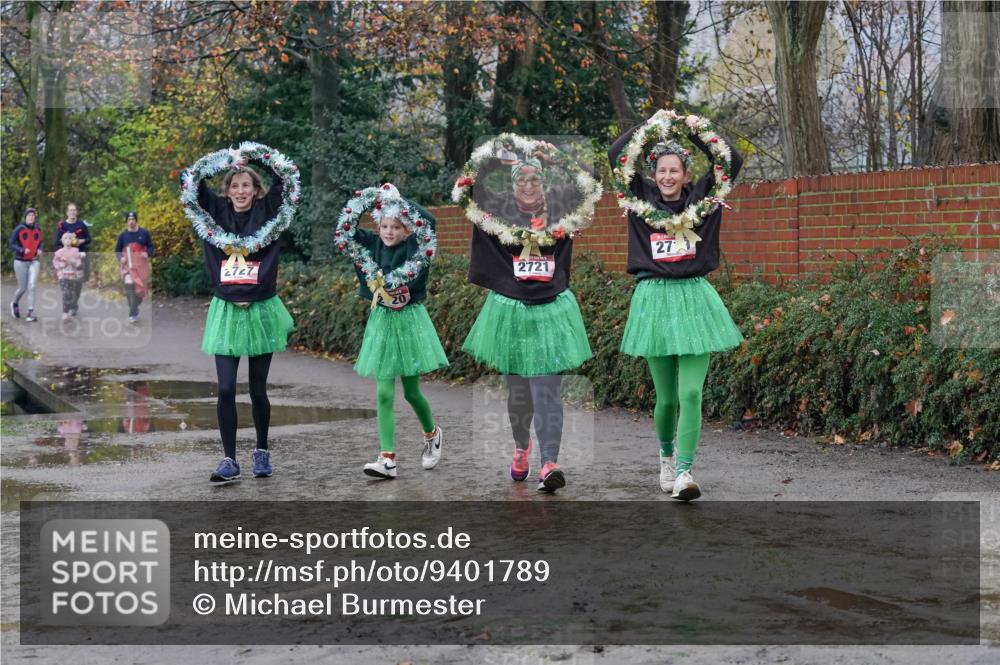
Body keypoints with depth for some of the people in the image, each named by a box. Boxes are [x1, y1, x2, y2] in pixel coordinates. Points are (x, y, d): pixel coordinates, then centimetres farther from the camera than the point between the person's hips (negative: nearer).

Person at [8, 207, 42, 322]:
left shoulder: (38, 230, 5)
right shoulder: (19, 229, -7)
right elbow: (11, 244, -8)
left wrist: (40, 250, -3)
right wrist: (21, 250, -24)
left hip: (34, 262, 2)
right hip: (21, 262, -2)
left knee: (31, 287, -11)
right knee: (22, 288, 5)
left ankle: (30, 313, -11)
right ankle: (15, 303, 37)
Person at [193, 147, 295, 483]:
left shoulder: (267, 213, 1)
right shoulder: (217, 212, 5)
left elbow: (283, 177, -9)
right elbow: (192, 183, -2)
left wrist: (251, 158, -5)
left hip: (260, 309, -1)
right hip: (225, 310, 1)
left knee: (258, 390, 8)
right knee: (226, 389, -6)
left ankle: (262, 452, 25)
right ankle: (229, 460, 1)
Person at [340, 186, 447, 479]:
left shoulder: (414, 246, -7)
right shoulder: (372, 244, 3)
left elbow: (429, 221, -23)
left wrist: (400, 201, -17)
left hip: (409, 320, -3)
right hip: (381, 321, 3)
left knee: (411, 390, 6)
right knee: (383, 394, -3)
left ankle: (432, 434, 35)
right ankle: (387, 459, -6)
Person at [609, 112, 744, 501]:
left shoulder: (699, 200, 6)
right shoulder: (644, 199, 6)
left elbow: (732, 161, -2)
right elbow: (616, 156, -1)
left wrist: (695, 133, -5)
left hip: (693, 297, 0)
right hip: (654, 298, 0)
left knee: (691, 393, -11)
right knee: (667, 397, 7)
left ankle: (684, 473, -9)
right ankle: (666, 454, 35)